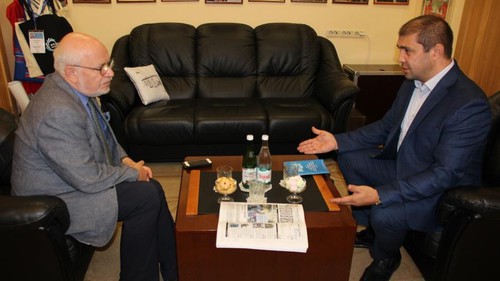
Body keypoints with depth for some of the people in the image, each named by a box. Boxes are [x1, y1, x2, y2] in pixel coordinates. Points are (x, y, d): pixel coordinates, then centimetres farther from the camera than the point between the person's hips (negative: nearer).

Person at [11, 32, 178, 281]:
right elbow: (89, 179, -28)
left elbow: (102, 135, 14)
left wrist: (125, 160, -1)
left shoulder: (73, 89, -2)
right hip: (52, 204, -9)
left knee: (152, 188, 1)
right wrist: (132, 172, -12)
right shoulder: (58, 113, -32)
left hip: (81, 179, 9)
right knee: (146, 197, -16)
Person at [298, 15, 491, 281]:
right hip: (404, 167, 8)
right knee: (348, 157, 5)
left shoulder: (469, 104, -29)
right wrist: (337, 141, -5)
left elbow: (446, 174, -32)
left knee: (385, 214, -30)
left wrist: (380, 195, -40)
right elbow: (387, 126, 6)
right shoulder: (413, 82, -3)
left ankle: (385, 258, 8)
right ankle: (371, 229, 20)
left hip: (443, 190, -8)